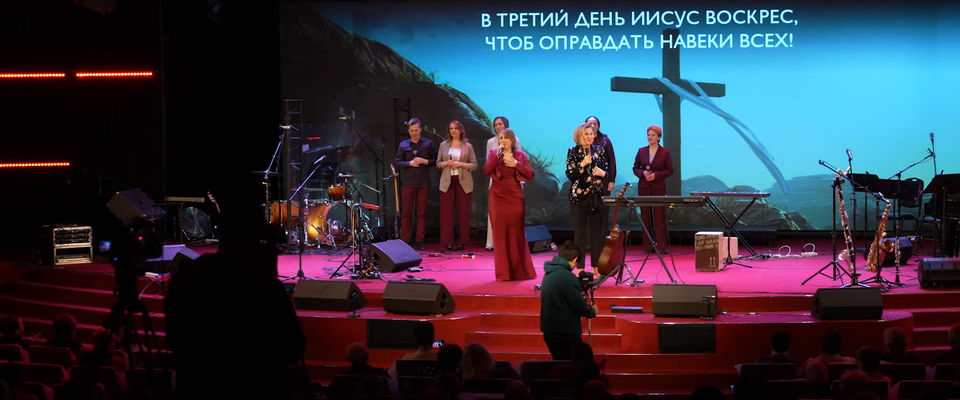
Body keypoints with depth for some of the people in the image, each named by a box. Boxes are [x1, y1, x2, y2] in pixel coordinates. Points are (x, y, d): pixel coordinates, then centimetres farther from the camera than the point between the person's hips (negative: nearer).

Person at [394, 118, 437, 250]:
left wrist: (425, 161, -10)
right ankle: (405, 241, 5)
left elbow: (435, 160, 8)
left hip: (423, 183, 0)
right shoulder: (403, 145, 6)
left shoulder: (428, 144, 6)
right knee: (406, 212, 0)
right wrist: (410, 163, -11)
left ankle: (420, 241, 7)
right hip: (408, 183, 0)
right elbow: (396, 162, 4)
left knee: (422, 213, 2)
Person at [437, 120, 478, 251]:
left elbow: (474, 165, 4)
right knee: (446, 212, -4)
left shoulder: (467, 146, 6)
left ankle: (463, 242, 4)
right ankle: (447, 242, 0)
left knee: (463, 212, -2)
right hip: (447, 181, 1)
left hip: (463, 182, -1)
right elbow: (438, 163, 13)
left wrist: (460, 164, -11)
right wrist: (447, 163, -7)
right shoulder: (443, 145, 11)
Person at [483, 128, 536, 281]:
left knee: (517, 233, 2)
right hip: (498, 197, 0)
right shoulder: (494, 153, 7)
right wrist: (498, 155, -14)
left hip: (515, 198, 0)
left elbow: (530, 175, -1)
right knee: (500, 233, -3)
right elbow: (486, 170, -9)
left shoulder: (520, 155, 7)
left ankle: (520, 271, 11)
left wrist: (515, 163, -9)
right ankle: (503, 272, 1)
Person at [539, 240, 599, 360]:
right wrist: (592, 311, 3)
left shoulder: (548, 274, 7)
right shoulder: (567, 277, -20)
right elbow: (580, 307, -16)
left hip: (549, 332, 9)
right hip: (566, 335, -9)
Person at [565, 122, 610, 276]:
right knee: (580, 233, 0)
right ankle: (580, 267, 5)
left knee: (597, 231, 5)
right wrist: (583, 164, -18)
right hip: (579, 197, -3)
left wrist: (603, 173, -9)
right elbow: (570, 175, -6)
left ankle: (596, 266, 12)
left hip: (597, 196, 3)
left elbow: (607, 169, 13)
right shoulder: (573, 152, -1)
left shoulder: (599, 151, 8)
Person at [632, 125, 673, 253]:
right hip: (644, 188, 3)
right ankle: (649, 246, 8)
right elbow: (635, 168, 12)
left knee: (659, 217, -5)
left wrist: (655, 175, -13)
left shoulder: (665, 152, 0)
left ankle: (661, 246, 0)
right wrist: (643, 173, -9)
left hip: (659, 188, -3)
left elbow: (670, 170, 0)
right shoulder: (641, 151, 8)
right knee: (645, 217, 2)